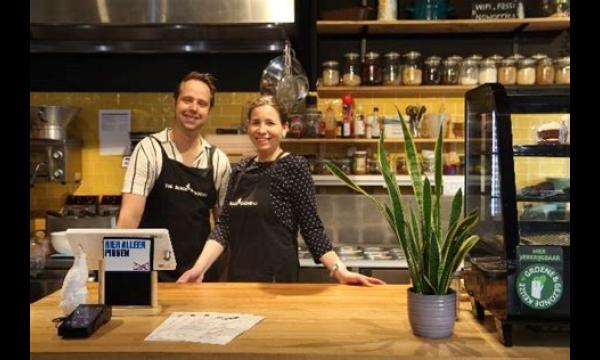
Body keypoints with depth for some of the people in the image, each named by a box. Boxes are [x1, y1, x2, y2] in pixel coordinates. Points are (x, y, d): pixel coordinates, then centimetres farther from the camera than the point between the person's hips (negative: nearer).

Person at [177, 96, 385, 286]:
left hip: (277, 277, -5)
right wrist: (199, 268, -9)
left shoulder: (294, 166, -8)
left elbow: (311, 227, -9)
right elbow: (224, 226, 3)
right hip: (237, 276, 5)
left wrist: (339, 271, -19)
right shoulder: (240, 170, 7)